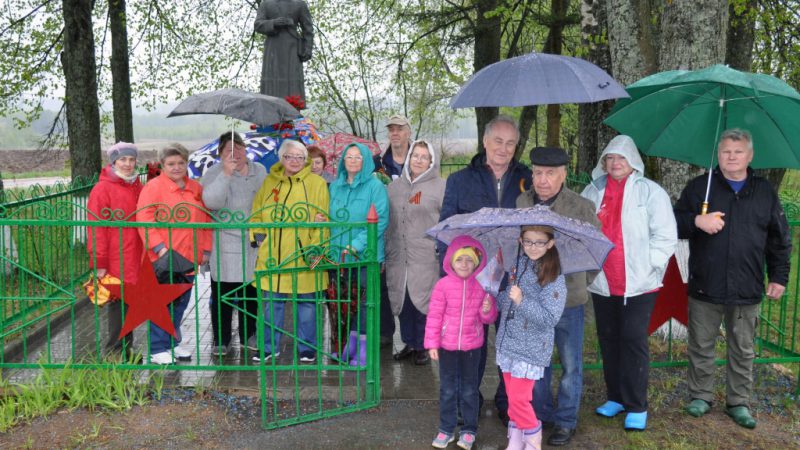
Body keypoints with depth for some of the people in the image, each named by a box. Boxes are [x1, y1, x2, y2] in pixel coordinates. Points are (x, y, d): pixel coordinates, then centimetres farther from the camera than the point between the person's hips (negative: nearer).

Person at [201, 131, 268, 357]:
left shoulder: (260, 171, 10)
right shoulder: (214, 173, -5)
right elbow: (211, 201, -22)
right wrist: (226, 174, -28)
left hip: (254, 245, 4)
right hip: (225, 248, -4)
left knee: (251, 293, 13)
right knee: (222, 294, 2)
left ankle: (248, 336, 28)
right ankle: (221, 340, 15)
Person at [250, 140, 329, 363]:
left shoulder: (317, 183, -2)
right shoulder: (269, 182, 9)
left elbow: (324, 220, -4)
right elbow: (256, 213, 16)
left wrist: (316, 247, -13)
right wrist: (258, 235, 2)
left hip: (303, 257, -3)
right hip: (272, 255, 3)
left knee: (306, 303, 7)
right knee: (272, 302, 12)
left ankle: (307, 348, 21)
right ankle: (270, 347, 26)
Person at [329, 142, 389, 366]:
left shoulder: (375, 186, -5)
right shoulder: (335, 186, 12)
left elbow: (381, 220, -12)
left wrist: (357, 245, -21)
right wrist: (333, 245, 4)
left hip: (366, 254, -5)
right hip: (340, 254, 5)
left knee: (365, 301, -1)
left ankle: (364, 350, 8)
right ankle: (349, 346, 25)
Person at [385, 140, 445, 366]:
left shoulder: (440, 187, -2)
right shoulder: (395, 186, 12)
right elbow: (387, 222, 15)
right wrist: (385, 252, 12)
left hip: (426, 258, -4)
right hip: (398, 256, 4)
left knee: (422, 301, 2)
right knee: (402, 301, 12)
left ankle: (422, 346, 19)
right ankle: (409, 342, 28)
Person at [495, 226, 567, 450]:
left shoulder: (554, 279, -15)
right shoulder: (517, 265, 5)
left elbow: (549, 319, -21)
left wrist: (522, 301, -28)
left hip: (531, 350, -6)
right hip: (507, 343, 6)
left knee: (519, 399, -4)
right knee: (512, 397, 15)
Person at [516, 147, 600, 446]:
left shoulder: (581, 207, -7)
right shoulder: (521, 202, 3)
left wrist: (583, 281, 3)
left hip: (567, 298, -3)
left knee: (570, 365, 9)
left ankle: (566, 421, 25)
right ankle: (541, 413, 32)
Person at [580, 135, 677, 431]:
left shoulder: (650, 192, -3)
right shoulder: (592, 192, 8)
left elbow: (665, 236, -6)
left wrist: (647, 266, -13)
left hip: (638, 283, -4)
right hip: (602, 282, 4)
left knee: (633, 340, -3)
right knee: (608, 340, 12)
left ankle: (636, 406, 8)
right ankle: (615, 397, 26)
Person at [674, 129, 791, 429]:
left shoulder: (765, 192, 8)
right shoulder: (699, 187, 3)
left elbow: (780, 239, 11)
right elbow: (675, 223, 1)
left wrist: (779, 277, 6)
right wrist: (696, 221, -19)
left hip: (747, 290, 1)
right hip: (705, 288, -1)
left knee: (743, 350, 11)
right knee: (701, 347, 9)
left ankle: (739, 403, 24)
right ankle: (700, 396, 24)